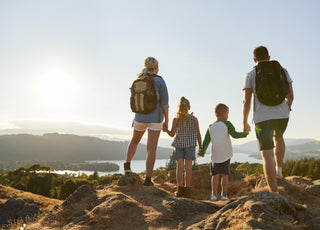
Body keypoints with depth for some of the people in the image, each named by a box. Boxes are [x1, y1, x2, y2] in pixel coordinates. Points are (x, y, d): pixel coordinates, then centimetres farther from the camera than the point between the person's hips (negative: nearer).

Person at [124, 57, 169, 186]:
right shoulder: (159, 81, -8)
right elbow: (165, 102, -9)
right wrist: (166, 121, -2)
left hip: (140, 117, 4)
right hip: (155, 118, -3)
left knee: (135, 140, 29)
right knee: (151, 149, 0)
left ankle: (127, 164, 14)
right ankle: (147, 179, -1)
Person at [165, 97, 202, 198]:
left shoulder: (176, 119, -6)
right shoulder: (194, 119, -4)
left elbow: (172, 134, -1)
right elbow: (198, 134, 1)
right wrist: (200, 147, 10)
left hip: (179, 144, 0)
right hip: (190, 145, 0)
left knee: (180, 166, 2)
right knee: (188, 167, 1)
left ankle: (180, 189, 3)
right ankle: (187, 190, 2)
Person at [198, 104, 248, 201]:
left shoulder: (211, 127, 8)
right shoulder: (227, 124, -2)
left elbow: (206, 141, 9)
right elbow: (235, 135, -14)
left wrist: (202, 151, 22)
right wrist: (244, 133, 1)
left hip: (215, 155, 2)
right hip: (225, 154, -2)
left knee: (215, 174, 7)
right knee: (225, 174, 5)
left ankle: (214, 194, -2)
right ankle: (224, 194, 8)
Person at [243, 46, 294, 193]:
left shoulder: (250, 75, 3)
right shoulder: (282, 71, 10)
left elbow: (247, 102, -3)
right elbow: (290, 95, 8)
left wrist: (245, 123, 8)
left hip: (262, 118, -3)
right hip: (282, 115, 3)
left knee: (267, 155, -3)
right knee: (278, 137, 36)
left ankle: (274, 194, -9)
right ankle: (279, 169, 37)